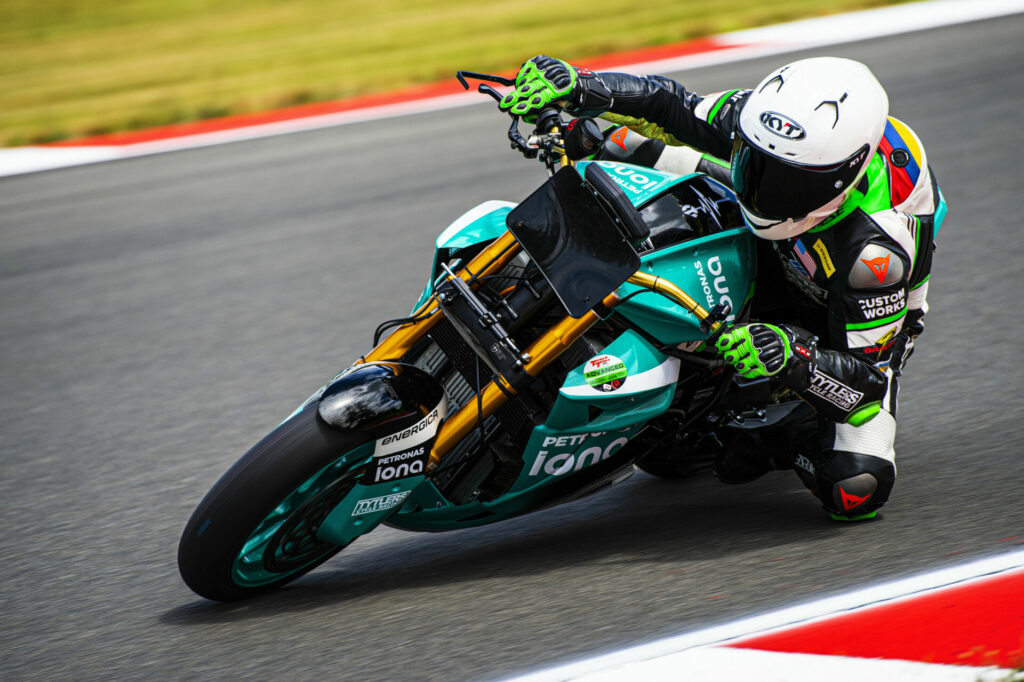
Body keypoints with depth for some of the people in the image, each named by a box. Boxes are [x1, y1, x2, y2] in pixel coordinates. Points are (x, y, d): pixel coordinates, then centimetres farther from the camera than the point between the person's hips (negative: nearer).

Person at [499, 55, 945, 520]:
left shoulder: (878, 249, -44)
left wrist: (790, 358, -55)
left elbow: (868, 375, -36)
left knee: (855, 492, -28)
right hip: (775, 257, 5)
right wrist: (580, 87, -32)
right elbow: (673, 106, -15)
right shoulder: (761, 118, -30)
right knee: (627, 140, -6)